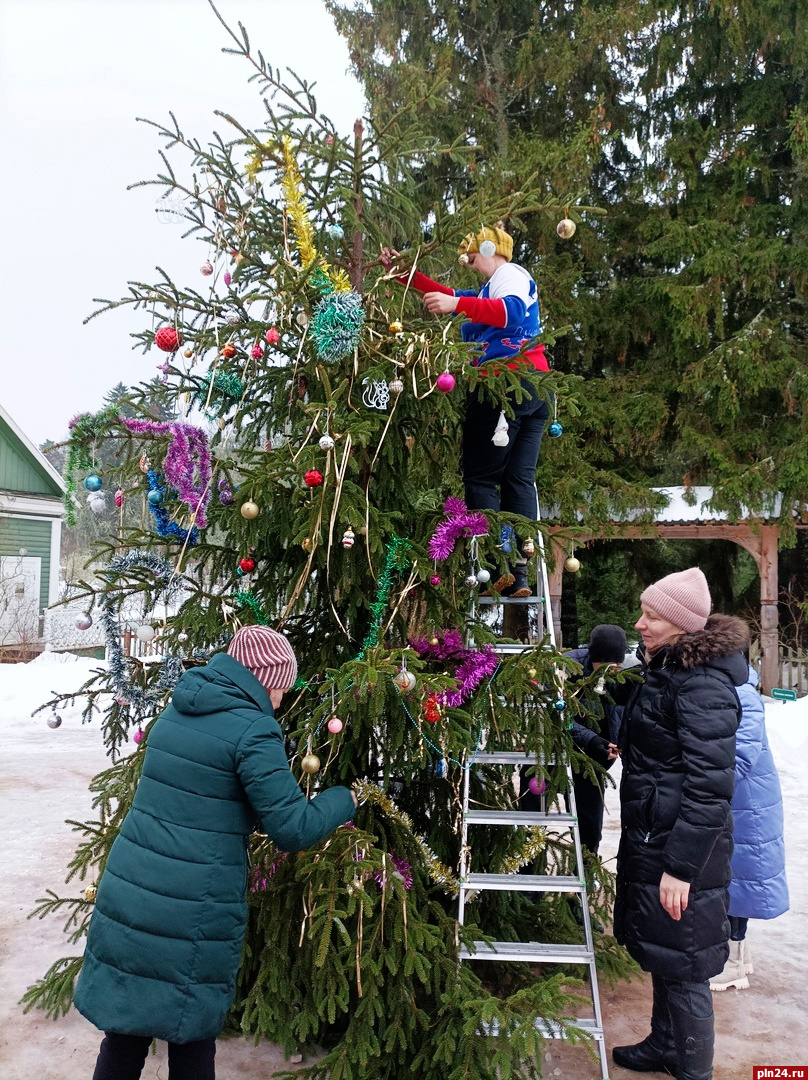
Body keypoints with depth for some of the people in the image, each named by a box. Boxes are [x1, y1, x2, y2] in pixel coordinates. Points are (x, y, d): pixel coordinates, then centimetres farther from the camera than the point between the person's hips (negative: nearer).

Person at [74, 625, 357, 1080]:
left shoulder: (178, 710, 9)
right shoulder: (252, 730, -15)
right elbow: (294, 829, -16)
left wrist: (284, 782, 24)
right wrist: (345, 799, 2)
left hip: (124, 896, 6)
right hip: (193, 917, -6)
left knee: (126, 1032, 18)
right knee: (193, 1037, 13)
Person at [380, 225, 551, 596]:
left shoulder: (509, 273, 2)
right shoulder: (492, 288, 30)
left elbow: (513, 311, -21)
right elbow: (449, 297, 30)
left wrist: (457, 304, -32)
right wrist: (404, 272, 23)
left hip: (506, 384, -9)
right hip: (535, 387, 9)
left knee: (480, 477, -7)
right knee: (520, 479, 3)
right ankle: (520, 574, 1)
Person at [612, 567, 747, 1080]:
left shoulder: (703, 685, -23)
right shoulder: (668, 669, 8)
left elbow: (708, 786, -25)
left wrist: (681, 866, -24)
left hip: (683, 846, -10)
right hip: (650, 837, 10)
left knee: (682, 964, 5)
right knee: (662, 956, 23)